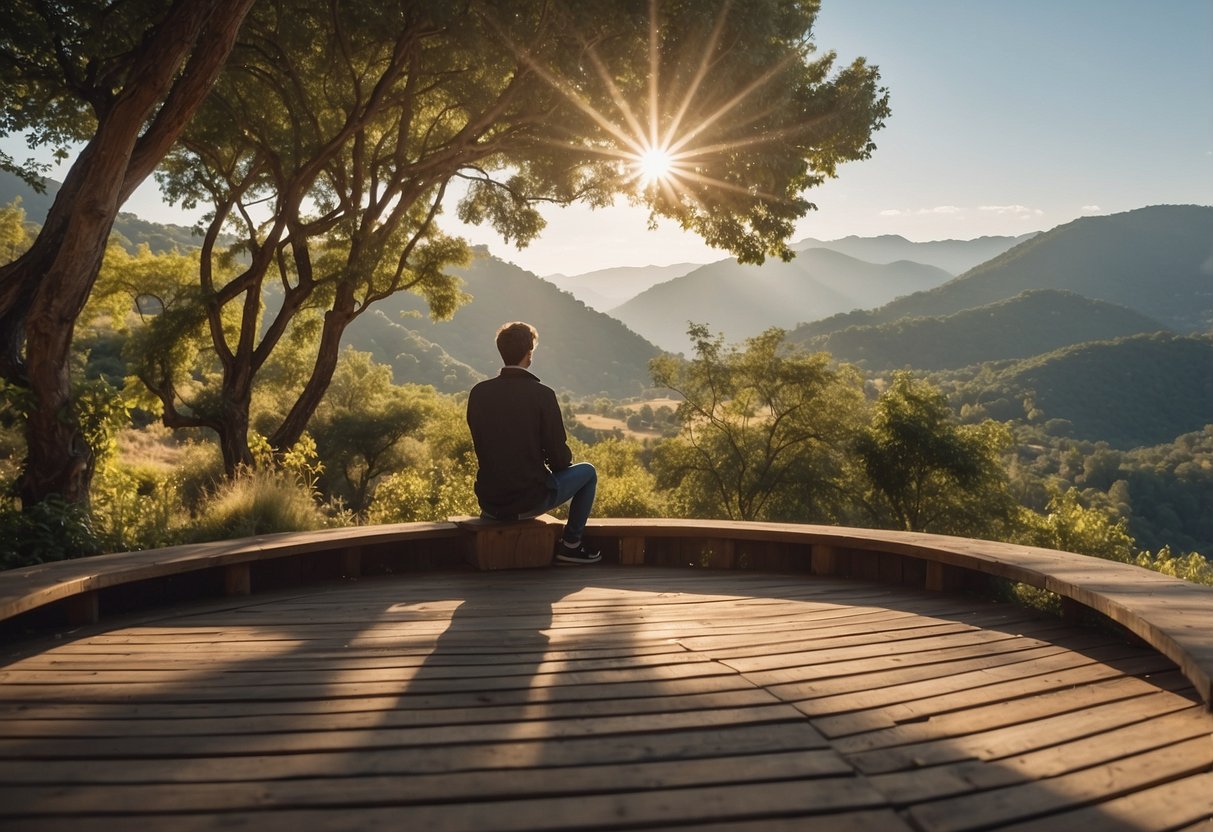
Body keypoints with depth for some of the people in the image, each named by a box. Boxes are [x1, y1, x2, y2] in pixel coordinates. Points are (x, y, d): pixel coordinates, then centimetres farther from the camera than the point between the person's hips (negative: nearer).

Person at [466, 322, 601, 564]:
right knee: (587, 472, 18)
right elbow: (560, 457, -11)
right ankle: (570, 545, 18)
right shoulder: (542, 394, -15)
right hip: (529, 501, -5)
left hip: (489, 501, 5)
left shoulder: (478, 392, -2)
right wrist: (559, 461, 13)